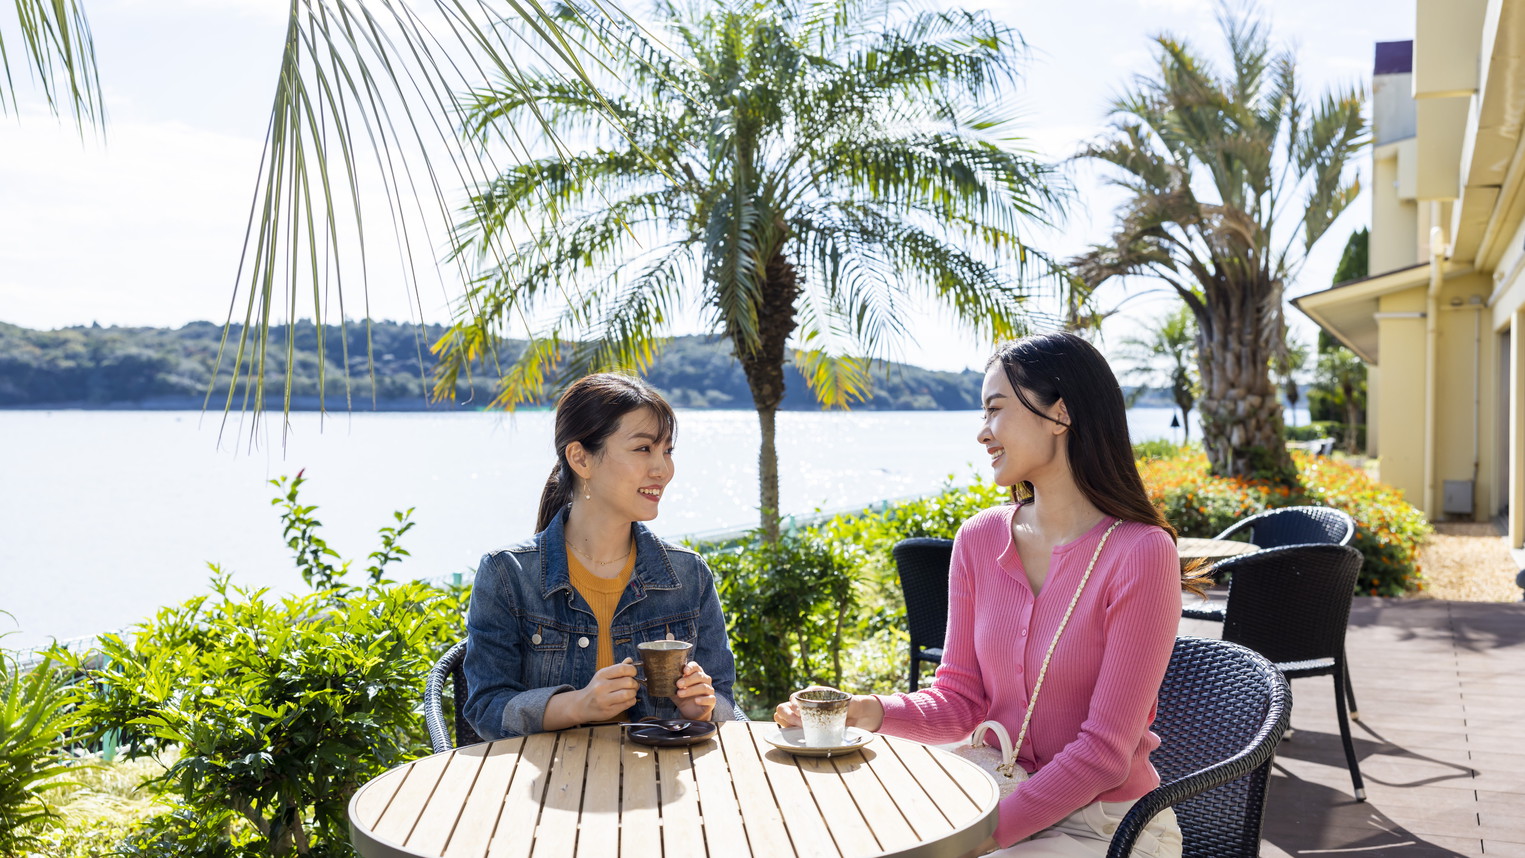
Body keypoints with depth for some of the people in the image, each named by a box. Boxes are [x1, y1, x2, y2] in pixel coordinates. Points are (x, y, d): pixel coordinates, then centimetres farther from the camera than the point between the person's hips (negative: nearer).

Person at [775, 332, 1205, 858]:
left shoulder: (1140, 553, -17)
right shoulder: (980, 539, 0)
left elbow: (1105, 750, -16)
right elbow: (961, 700, 3)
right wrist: (872, 712, -15)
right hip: (1005, 803, 5)